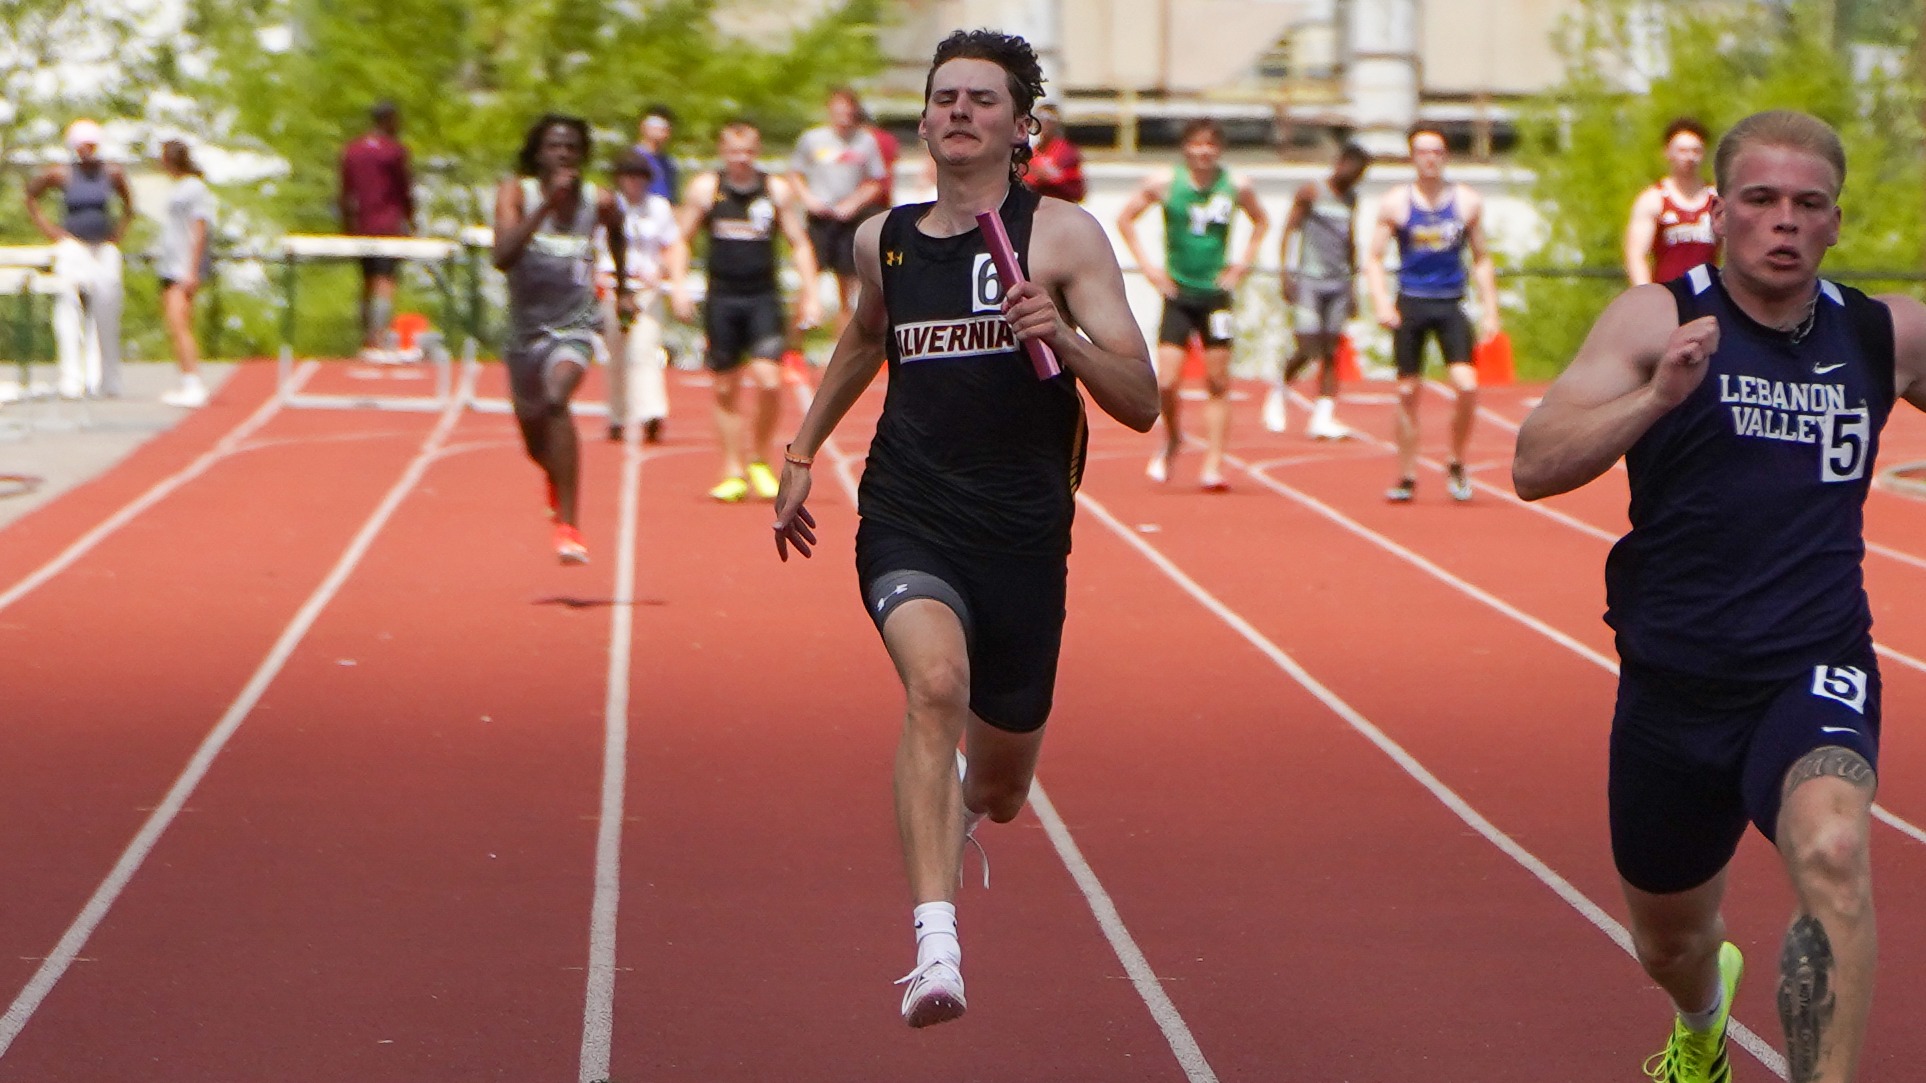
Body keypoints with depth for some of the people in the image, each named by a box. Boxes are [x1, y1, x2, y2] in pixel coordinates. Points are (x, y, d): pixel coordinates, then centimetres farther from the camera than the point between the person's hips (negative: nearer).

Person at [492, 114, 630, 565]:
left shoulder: (599, 203, -6)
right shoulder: (516, 193, -11)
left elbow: (617, 235, 20)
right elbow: (503, 256, -29)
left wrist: (623, 287, 27)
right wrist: (545, 205, -35)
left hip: (575, 325, -2)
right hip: (526, 329, 2)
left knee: (557, 398, -33)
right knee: (535, 443, 19)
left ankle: (568, 525, -34)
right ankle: (557, 482, 59)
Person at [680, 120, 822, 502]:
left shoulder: (778, 191, 4)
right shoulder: (705, 189, 3)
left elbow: (799, 243, 10)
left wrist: (810, 292, 1)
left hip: (763, 298, -1)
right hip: (721, 298, 1)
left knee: (769, 381, -15)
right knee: (726, 389, 4)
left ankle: (760, 460, 6)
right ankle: (734, 473, 12)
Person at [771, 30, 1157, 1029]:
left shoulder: (1063, 235, -2)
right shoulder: (884, 241, 9)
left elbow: (1140, 404, -6)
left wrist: (1063, 338, -23)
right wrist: (800, 453, 32)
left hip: (1022, 536, 0)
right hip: (906, 522, 0)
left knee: (998, 790, 13)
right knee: (936, 682, -32)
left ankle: (956, 820, 54)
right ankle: (935, 947, -39)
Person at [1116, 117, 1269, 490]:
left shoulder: (1236, 186, -2)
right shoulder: (1163, 183, -5)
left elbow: (1261, 221, 18)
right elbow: (1125, 218, 7)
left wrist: (1244, 264, 6)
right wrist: (1147, 266, 0)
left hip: (1215, 294, 1)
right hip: (1178, 294, -1)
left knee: (1218, 384, 0)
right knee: (1167, 383, -7)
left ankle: (1213, 466, 5)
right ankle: (1172, 440, 23)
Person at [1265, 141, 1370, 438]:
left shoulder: (1350, 198, 15)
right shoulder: (1311, 193, -3)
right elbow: (1288, 232, -4)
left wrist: (1352, 281, 20)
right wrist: (1286, 273, -13)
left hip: (1339, 284, 6)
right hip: (1310, 280, -5)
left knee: (1331, 352, -2)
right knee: (1308, 349, -9)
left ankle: (1323, 418, -4)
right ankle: (1278, 393, 17)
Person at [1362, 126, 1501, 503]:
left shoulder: (1468, 202, 6)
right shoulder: (1396, 202, 2)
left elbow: (1482, 259, 12)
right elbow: (1373, 258, 3)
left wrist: (1490, 312, 6)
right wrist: (1381, 303, -12)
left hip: (1451, 306, 0)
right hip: (1410, 304, 0)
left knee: (1467, 386, -15)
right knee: (1408, 393, 2)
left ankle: (1457, 465, 7)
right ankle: (1407, 477, 13)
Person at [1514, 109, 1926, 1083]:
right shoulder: (1658, 320, -5)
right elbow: (1533, 467, -13)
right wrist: (1657, 395, -27)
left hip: (1815, 675, -1)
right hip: (1674, 686, 1)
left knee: (1831, 854, -34)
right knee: (1669, 941, 21)